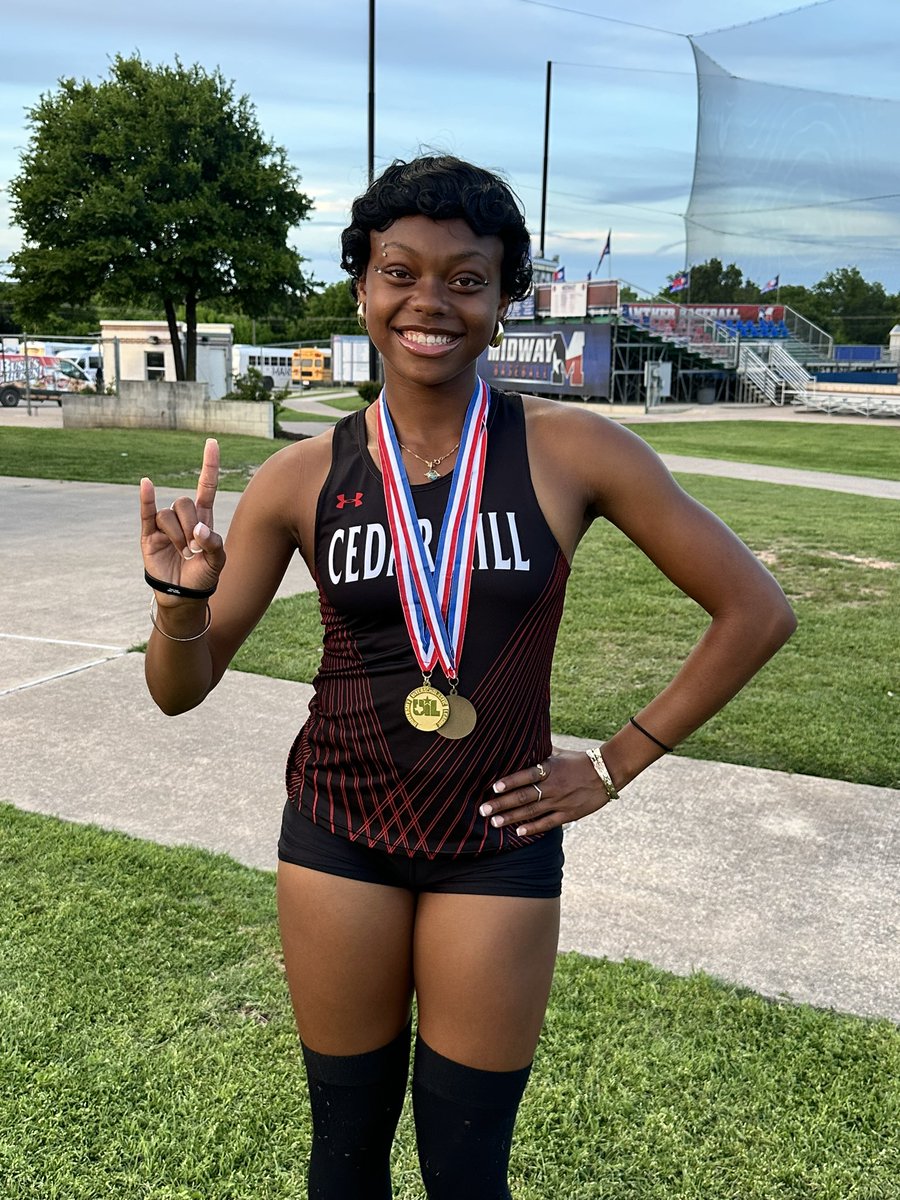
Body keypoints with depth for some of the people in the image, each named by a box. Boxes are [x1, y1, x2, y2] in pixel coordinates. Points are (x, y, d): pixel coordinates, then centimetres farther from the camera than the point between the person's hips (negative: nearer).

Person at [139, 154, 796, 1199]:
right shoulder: (306, 476, -6)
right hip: (339, 831, 2)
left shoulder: (570, 451, -11)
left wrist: (617, 762, -4)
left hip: (499, 842, -1)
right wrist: (182, 597, -22)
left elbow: (756, 612, -5)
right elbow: (181, 688, 0)